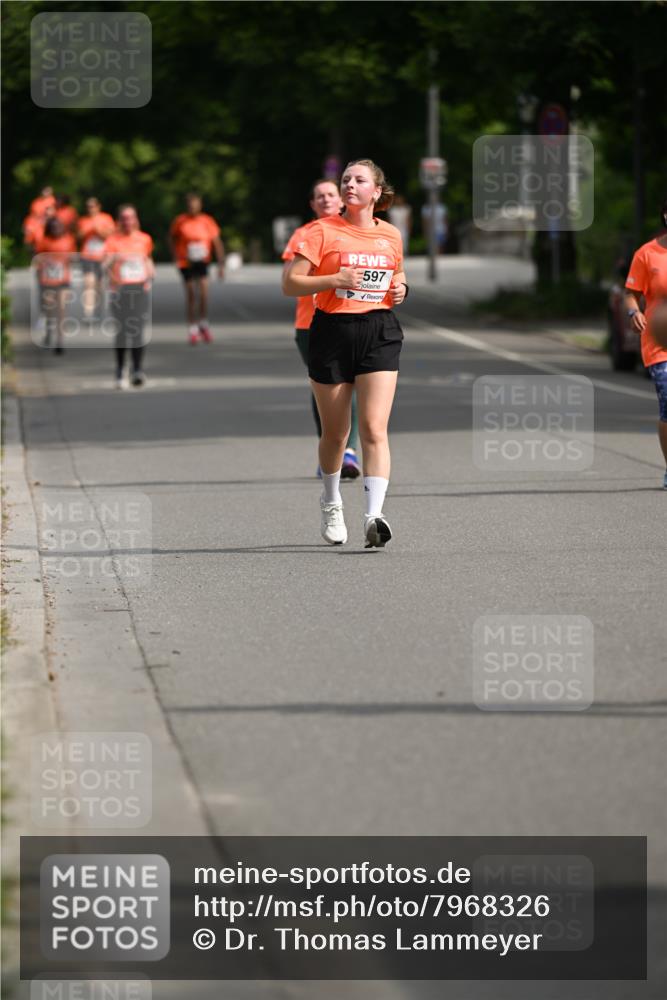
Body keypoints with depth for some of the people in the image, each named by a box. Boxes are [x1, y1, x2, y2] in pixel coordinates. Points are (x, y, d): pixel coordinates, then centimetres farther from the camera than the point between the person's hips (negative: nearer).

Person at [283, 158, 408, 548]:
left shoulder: (391, 235, 11)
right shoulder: (323, 231, -1)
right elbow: (290, 283, -5)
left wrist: (401, 289, 6)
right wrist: (336, 279, -18)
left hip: (380, 333, 1)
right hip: (332, 331, -1)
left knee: (374, 428, -14)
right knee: (335, 432, 9)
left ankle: (374, 515, -23)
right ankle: (331, 502, 36)